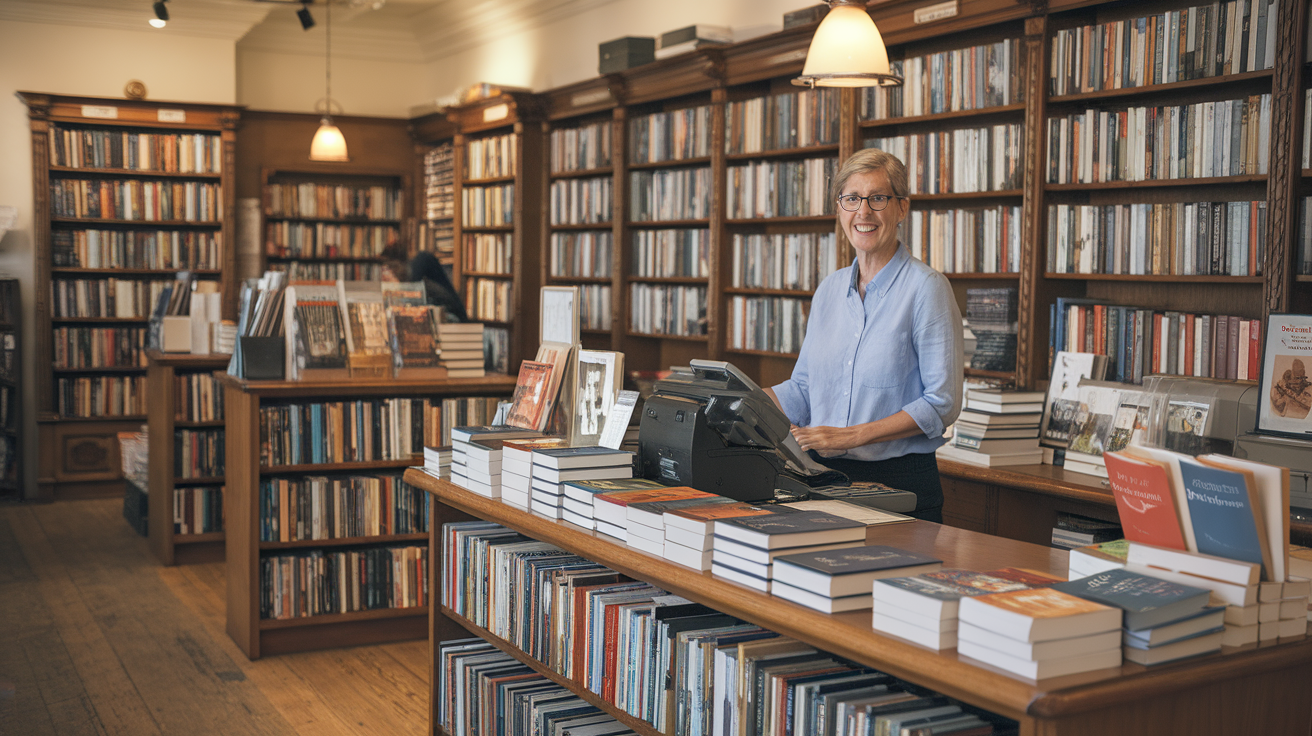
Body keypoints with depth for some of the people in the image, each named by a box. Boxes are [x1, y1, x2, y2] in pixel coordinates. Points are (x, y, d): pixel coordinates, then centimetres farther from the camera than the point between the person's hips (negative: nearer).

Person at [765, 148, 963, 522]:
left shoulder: (926, 288, -9)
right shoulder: (830, 289, 10)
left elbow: (942, 403, -13)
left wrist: (854, 435, -20)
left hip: (901, 482, -4)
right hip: (826, 476, 5)